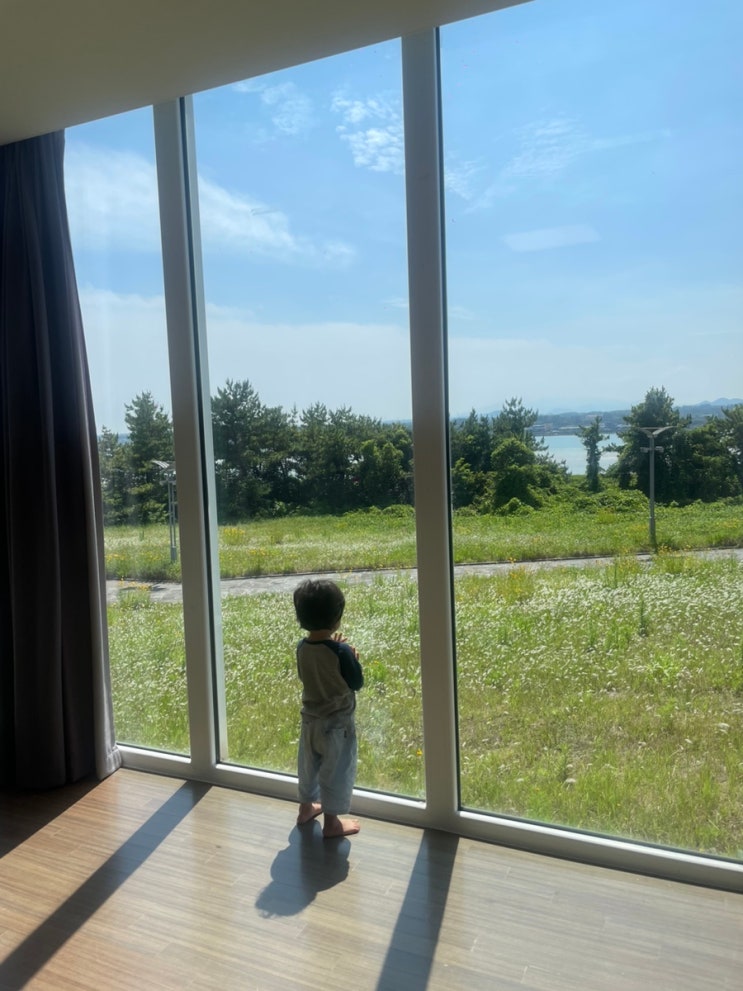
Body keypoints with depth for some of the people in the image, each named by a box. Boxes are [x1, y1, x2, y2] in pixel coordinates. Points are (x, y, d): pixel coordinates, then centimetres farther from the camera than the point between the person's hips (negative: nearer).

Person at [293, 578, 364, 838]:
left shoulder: (302, 647, -8)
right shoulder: (341, 651, -26)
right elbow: (357, 683, -15)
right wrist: (352, 657, -1)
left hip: (310, 719, 6)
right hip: (337, 723, -6)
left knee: (309, 765, 23)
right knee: (335, 771, 10)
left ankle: (306, 808, 41)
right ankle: (332, 821, 22)